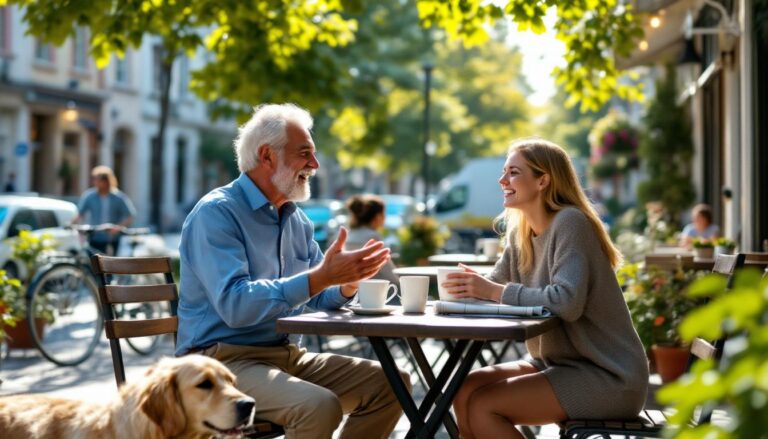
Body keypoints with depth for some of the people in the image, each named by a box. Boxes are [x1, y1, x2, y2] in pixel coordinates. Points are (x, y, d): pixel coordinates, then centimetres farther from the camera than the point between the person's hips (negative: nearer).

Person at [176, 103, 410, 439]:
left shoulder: (296, 219, 13)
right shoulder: (216, 213, -14)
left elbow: (316, 296, 15)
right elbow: (234, 304, -27)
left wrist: (347, 282, -8)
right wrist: (321, 276, -29)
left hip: (287, 354, 9)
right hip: (224, 360, -8)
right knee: (320, 406, -32)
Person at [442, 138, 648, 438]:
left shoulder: (570, 222, -16)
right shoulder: (520, 233, 9)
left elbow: (567, 302, -28)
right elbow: (496, 285, 3)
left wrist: (495, 291, -24)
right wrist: (474, 287, -19)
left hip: (608, 378, -8)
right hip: (557, 363, 8)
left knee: (483, 405, -18)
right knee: (465, 390, -6)